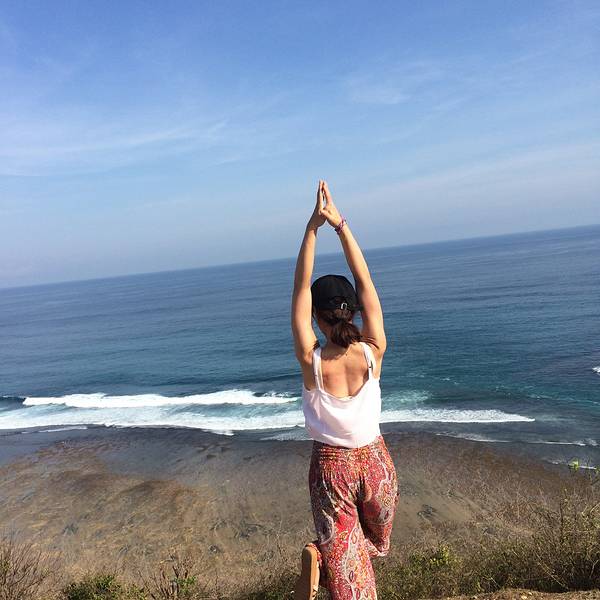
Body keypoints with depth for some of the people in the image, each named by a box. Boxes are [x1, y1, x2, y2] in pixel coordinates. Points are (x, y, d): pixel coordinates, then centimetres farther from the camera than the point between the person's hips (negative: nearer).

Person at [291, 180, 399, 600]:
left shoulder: (311, 360, -20)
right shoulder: (373, 353, -17)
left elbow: (300, 290, -16)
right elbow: (366, 282, -13)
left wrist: (312, 227, -17)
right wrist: (341, 224, -12)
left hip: (331, 466, -1)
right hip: (374, 461, 2)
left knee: (343, 555, 15)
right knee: (374, 540, 30)